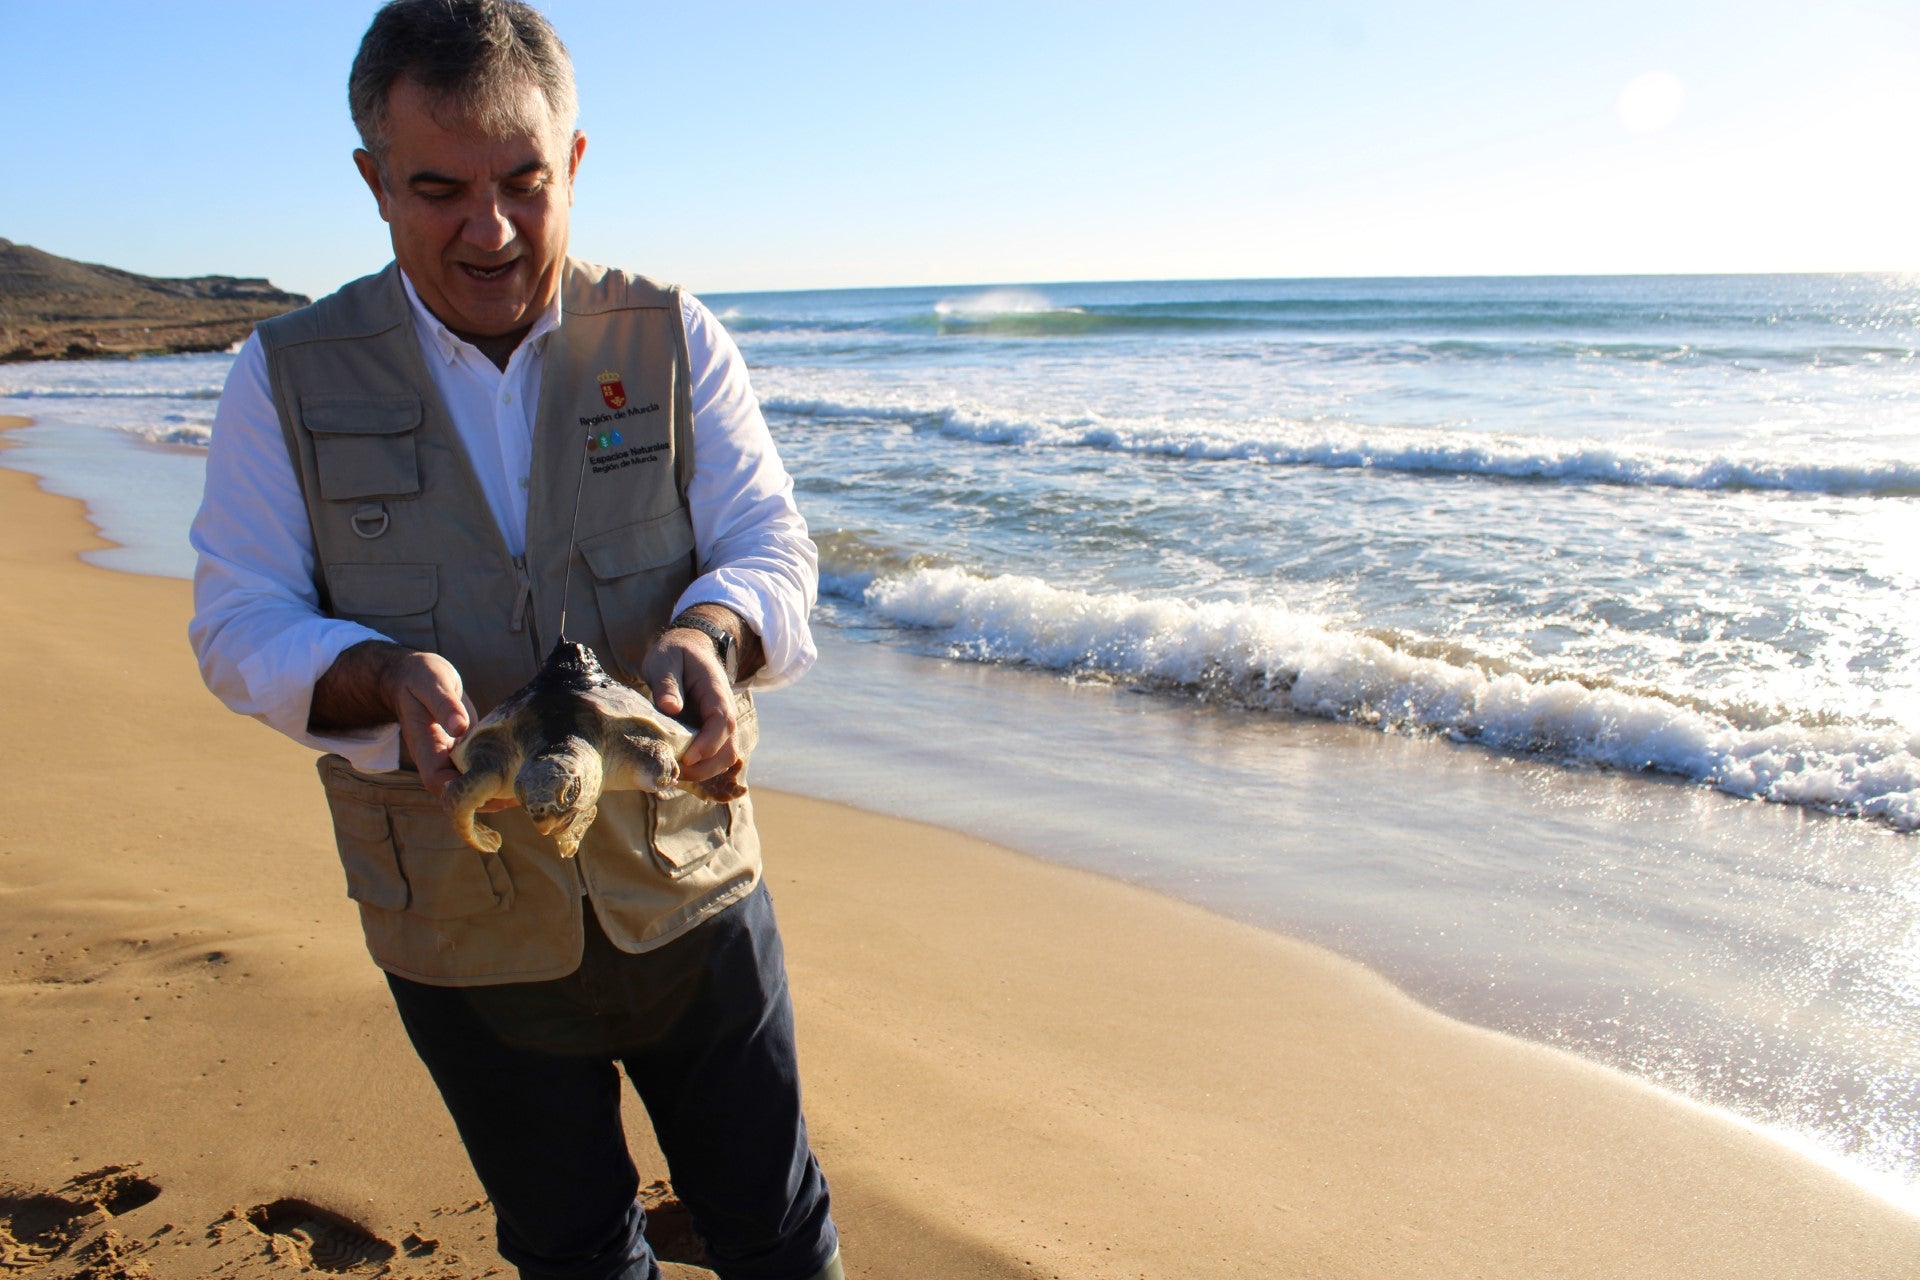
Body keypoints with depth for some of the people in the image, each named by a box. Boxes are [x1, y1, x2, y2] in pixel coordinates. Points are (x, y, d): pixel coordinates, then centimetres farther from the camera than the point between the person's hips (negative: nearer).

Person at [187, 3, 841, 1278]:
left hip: (689, 894, 0)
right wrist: (387, 678, -28)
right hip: (462, 931, 1)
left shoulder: (673, 340, -5)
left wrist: (706, 636, -32)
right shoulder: (288, 378, -5)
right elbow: (240, 625, -6)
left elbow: (771, 544, -9)